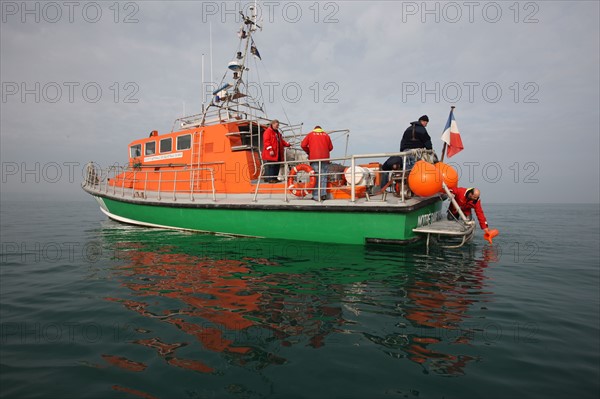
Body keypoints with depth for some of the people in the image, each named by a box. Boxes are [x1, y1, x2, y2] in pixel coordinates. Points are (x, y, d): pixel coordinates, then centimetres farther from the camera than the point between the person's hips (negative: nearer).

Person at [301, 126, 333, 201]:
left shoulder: (310, 134, 12)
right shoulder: (326, 134, 16)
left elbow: (303, 145, 4)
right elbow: (330, 147, 13)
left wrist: (308, 152, 20)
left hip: (314, 158, -2)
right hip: (325, 158, 2)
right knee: (323, 177, 6)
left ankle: (316, 196, -7)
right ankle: (323, 194, 0)